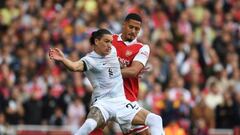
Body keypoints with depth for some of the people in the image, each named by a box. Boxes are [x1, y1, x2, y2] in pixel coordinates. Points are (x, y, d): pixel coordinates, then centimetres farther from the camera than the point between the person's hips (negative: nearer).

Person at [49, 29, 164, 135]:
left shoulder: (113, 51, 11)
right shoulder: (90, 60, -8)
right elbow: (75, 66, -31)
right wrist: (63, 59, -49)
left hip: (121, 102, 6)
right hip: (103, 103, -6)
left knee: (155, 120, -5)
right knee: (89, 125, -36)